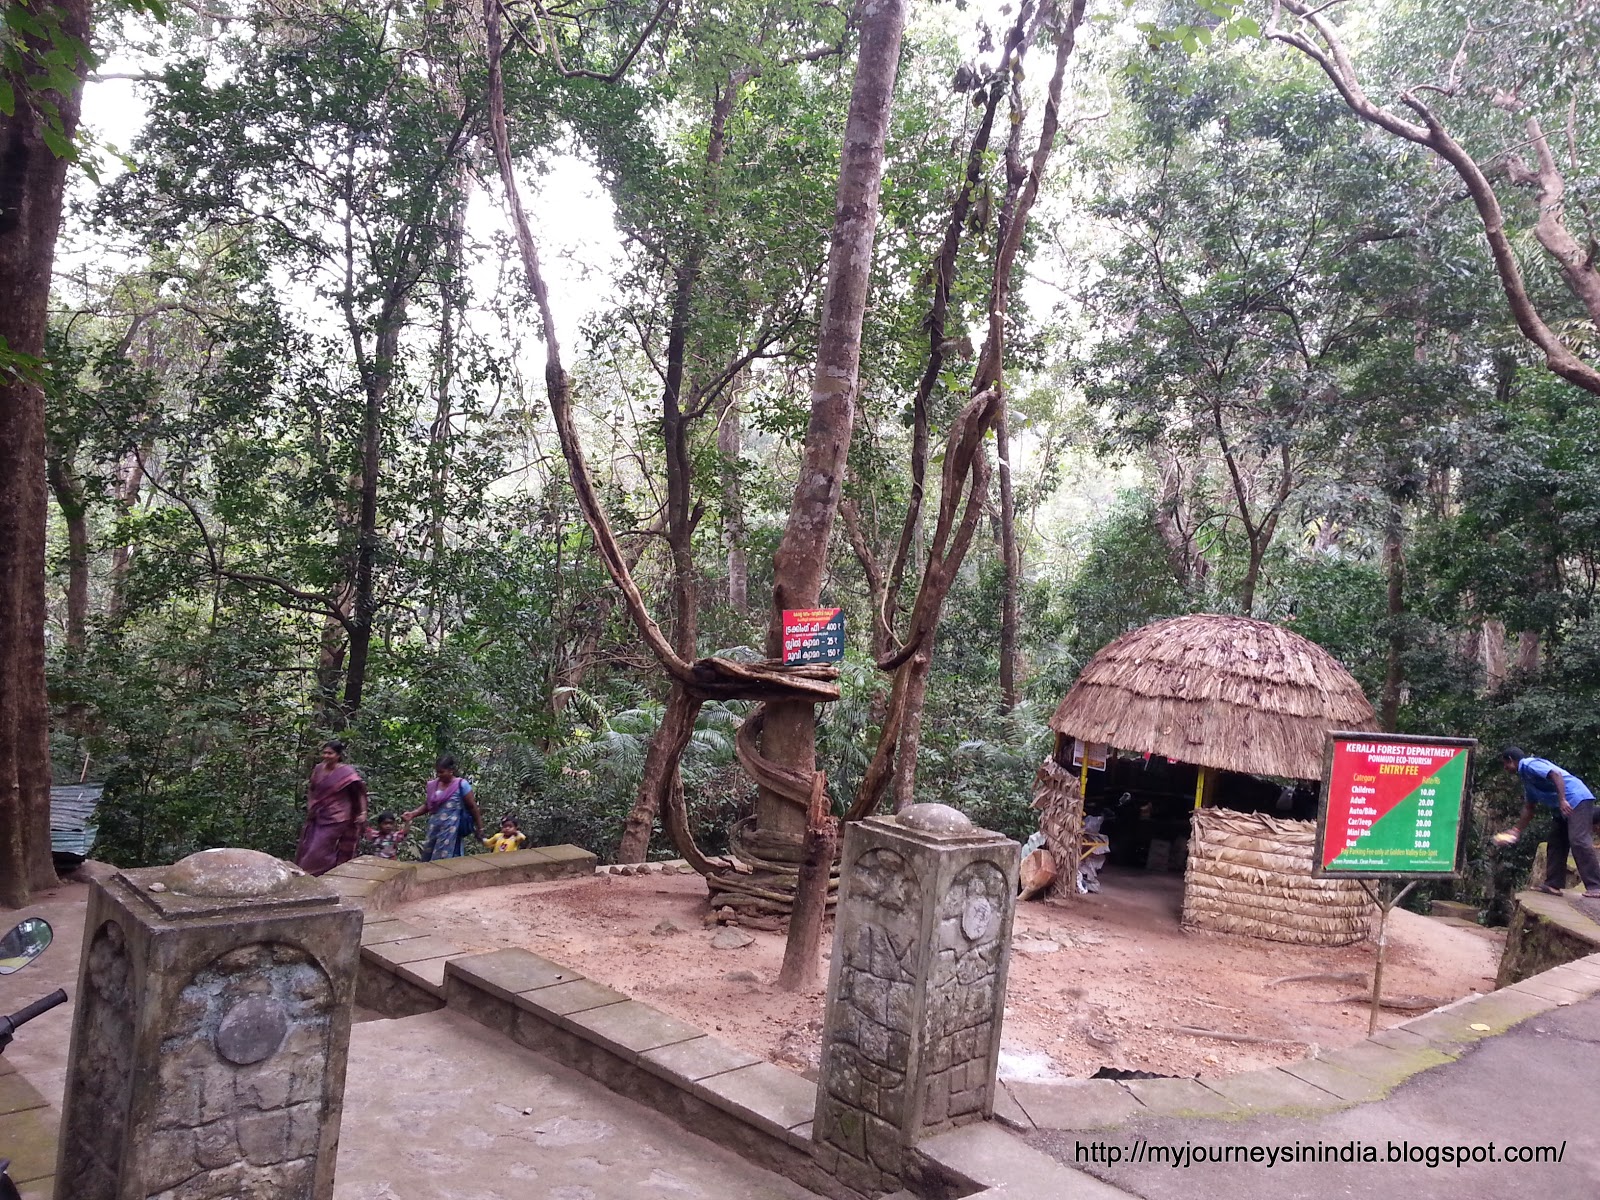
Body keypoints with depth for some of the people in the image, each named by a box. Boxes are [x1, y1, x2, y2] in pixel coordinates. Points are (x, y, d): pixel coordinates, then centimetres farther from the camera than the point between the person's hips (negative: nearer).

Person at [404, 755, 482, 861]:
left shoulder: (461, 785, -9)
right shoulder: (433, 785, 6)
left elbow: (472, 807, -3)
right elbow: (428, 805, 17)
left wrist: (479, 827, 1)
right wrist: (413, 814, 2)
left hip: (451, 829, -6)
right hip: (434, 828, 6)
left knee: (445, 859, -9)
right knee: (428, 858, 7)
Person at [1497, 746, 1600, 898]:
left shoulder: (1529, 765, -9)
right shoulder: (1526, 777, 21)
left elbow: (1556, 774, -24)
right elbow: (1529, 808, 27)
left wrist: (1562, 800, -31)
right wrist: (1517, 831, 28)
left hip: (1577, 800, -11)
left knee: (1578, 841, -19)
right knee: (1555, 845, 10)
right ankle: (1553, 884, 11)